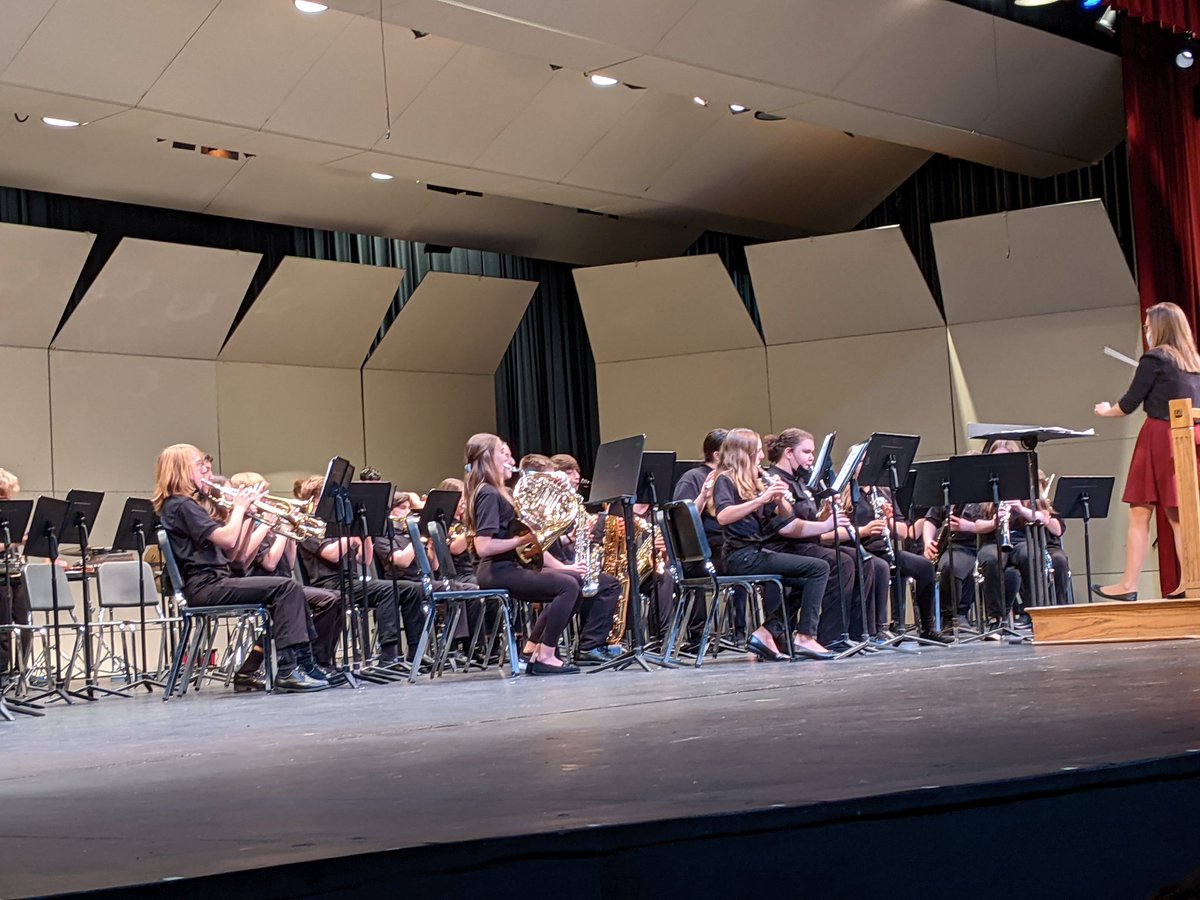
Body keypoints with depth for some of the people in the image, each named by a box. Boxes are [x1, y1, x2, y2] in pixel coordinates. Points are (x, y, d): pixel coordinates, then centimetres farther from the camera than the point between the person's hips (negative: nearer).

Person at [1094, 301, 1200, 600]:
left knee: (1140, 513, -4)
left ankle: (1128, 584, -6)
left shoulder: (1154, 359, -6)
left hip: (1160, 438, -6)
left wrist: (1106, 410, 16)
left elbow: (1129, 403, -3)